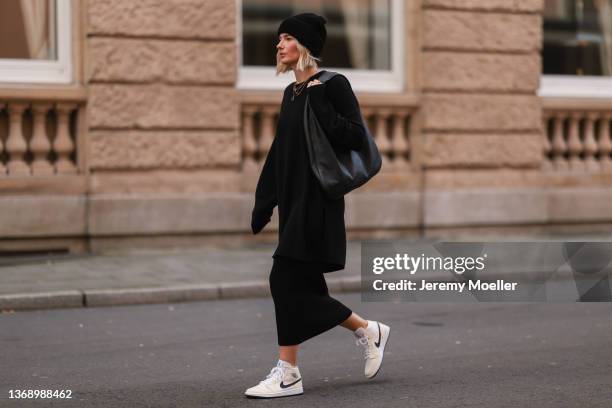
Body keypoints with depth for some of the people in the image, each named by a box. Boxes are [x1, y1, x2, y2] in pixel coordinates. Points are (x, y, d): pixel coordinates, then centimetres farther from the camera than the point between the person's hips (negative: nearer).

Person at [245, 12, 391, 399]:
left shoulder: (333, 85, -7)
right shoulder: (291, 93, 15)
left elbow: (356, 137, -15)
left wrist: (319, 105, -18)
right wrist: (263, 205, 16)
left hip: (318, 199, -8)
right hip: (293, 200, 8)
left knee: (286, 278, -11)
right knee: (302, 287, 7)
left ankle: (288, 373, -3)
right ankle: (368, 331, 24)